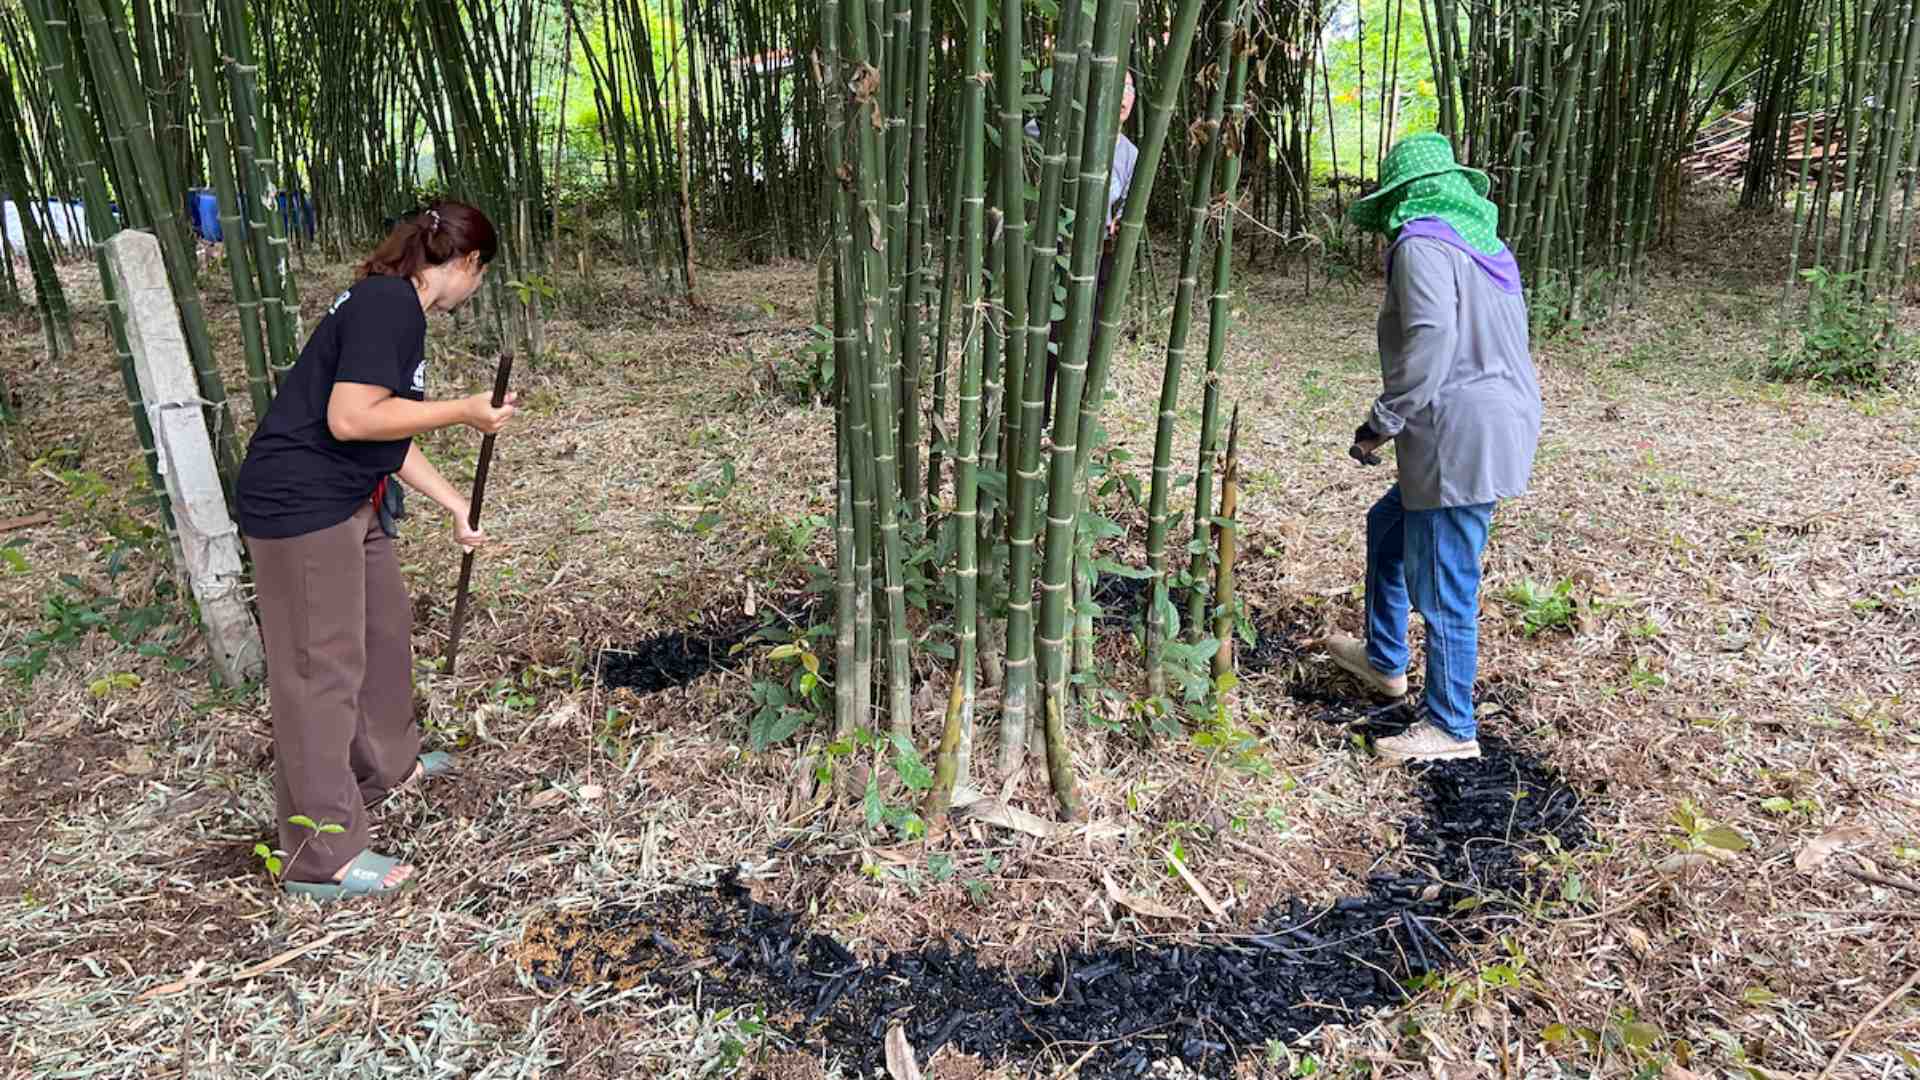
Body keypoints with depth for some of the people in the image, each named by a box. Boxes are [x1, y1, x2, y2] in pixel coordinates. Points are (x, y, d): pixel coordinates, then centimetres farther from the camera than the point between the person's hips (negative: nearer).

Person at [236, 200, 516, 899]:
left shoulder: (393, 306, 14)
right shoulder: (390, 303, -18)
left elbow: (390, 439, 19)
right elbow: (351, 418, -26)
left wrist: (457, 506, 24)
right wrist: (463, 412, -17)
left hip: (349, 502, 10)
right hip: (301, 506, -10)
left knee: (385, 625, 22)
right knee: (322, 667, -4)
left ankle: (387, 765, 43)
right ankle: (321, 857, 6)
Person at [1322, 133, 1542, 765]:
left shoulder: (1422, 244, -10)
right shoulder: (1487, 245, 18)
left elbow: (1431, 340, -24)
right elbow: (1485, 348, 16)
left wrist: (1382, 423, -17)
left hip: (1461, 440, -10)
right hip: (1505, 424, 10)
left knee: (1443, 588, 0)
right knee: (1387, 526, 26)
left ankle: (1450, 727, 13)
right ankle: (1384, 660, 39)